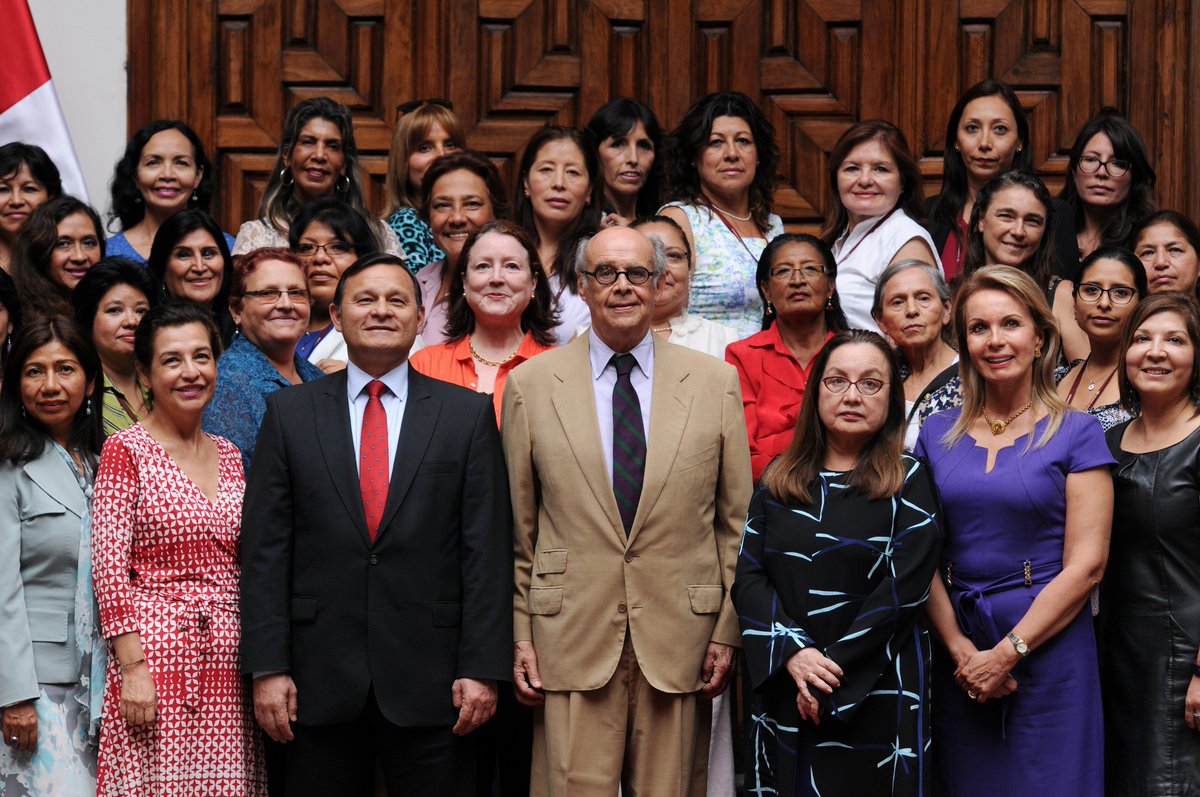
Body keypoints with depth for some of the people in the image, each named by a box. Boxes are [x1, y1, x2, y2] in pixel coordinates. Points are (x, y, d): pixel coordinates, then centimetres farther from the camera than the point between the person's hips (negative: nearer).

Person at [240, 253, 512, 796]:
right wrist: (267, 668, -4)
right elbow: (265, 549, 3)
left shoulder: (468, 414, 5)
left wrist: (482, 669, -6)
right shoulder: (290, 413, 7)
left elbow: (486, 551, 1)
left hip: (431, 680, 0)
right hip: (320, 680, 1)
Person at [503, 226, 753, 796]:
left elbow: (735, 521, 8)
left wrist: (728, 631, 3)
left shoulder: (716, 382, 6)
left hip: (679, 638, 1)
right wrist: (520, 635, 2)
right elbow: (518, 529, 6)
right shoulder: (530, 384, 5)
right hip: (571, 641, -1)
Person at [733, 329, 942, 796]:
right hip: (783, 691, 3)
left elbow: (903, 590, -10)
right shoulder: (779, 479, 9)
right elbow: (748, 575, 2)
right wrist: (792, 652, -14)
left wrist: (835, 673, -14)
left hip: (873, 696, -3)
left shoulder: (909, 483, -1)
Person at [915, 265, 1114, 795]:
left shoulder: (1076, 433, -2)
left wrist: (1006, 653, -13)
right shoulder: (937, 434, 8)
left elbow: (1086, 565, -8)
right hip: (958, 652, 3)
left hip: (1049, 647, -3)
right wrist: (961, 649, -9)